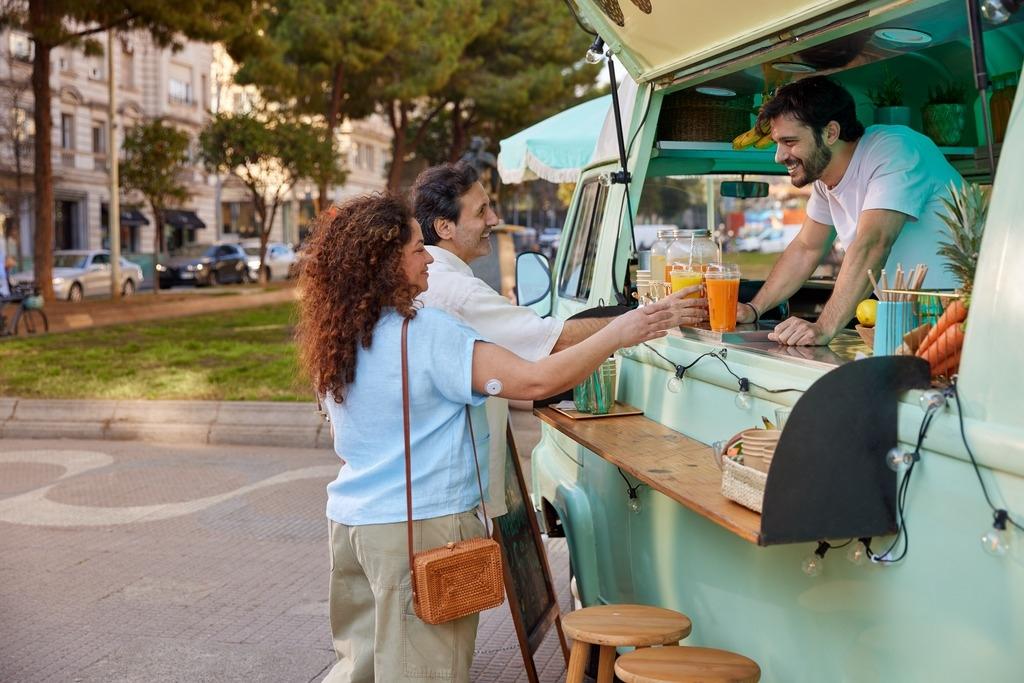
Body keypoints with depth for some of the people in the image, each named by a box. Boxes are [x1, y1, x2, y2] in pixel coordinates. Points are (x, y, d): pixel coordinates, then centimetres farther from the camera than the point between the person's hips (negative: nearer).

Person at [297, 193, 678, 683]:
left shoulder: (336, 339, 6)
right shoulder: (425, 333, -19)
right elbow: (535, 381, -22)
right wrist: (616, 335, -11)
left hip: (350, 520, 8)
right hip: (419, 528, -8)